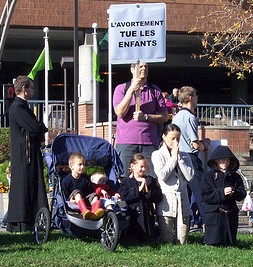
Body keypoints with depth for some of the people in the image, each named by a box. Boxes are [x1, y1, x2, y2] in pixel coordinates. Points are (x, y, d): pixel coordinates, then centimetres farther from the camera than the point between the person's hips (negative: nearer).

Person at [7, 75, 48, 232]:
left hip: (30, 153, 10)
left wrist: (39, 129, 1)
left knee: (33, 188, 11)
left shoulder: (22, 106, 19)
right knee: (24, 188, -8)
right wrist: (44, 128, 0)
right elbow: (34, 128, -21)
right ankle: (21, 224, -6)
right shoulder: (18, 107, -14)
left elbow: (34, 129, 22)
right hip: (24, 154, -10)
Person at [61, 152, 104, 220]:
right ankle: (84, 211, -58)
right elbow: (64, 194, -4)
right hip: (74, 201, -4)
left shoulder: (86, 178, 11)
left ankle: (95, 210, -55)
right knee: (76, 192, -31)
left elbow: (91, 191, 12)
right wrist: (70, 200, -23)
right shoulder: (66, 180, -3)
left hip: (84, 201, 4)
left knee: (94, 195, -20)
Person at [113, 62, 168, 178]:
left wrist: (146, 117, -7)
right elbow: (120, 112, -6)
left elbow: (164, 116, 9)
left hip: (150, 142, 2)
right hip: (126, 142, -2)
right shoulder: (121, 89, 9)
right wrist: (131, 90, -10)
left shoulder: (155, 91, 14)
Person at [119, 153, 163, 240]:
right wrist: (138, 189, -12)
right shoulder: (126, 182, 6)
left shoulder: (151, 181, 13)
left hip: (147, 216, 3)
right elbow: (123, 195, -14)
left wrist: (148, 191, -11)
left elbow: (159, 197, 4)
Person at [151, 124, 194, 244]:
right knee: (167, 242, -3)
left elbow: (189, 176, -3)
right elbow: (162, 175, -14)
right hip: (166, 201, -3)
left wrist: (179, 158, -4)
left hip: (182, 201, 3)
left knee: (181, 242, 2)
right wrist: (173, 157, -5)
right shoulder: (157, 155, 2)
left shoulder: (185, 156, 13)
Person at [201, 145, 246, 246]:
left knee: (230, 243, 7)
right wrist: (222, 192, -20)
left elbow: (242, 194, 5)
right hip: (214, 214, -3)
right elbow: (205, 196, -10)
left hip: (231, 214, 3)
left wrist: (233, 193, -16)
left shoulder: (235, 177, 10)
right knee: (213, 243, -6)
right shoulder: (209, 176, 0)